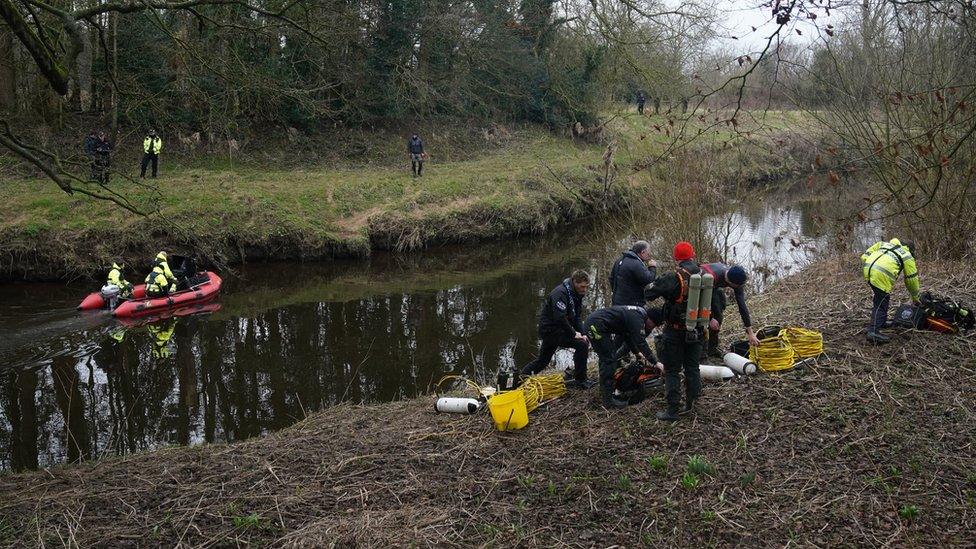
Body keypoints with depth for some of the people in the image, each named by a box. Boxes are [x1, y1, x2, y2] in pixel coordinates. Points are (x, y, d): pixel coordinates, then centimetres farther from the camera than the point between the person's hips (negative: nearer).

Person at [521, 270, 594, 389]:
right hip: (551, 329, -10)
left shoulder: (576, 294, 9)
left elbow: (576, 317, 14)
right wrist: (573, 334, -21)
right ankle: (580, 381, -9)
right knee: (582, 345, -18)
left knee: (542, 361, 19)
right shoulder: (560, 293, -22)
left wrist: (582, 334, 0)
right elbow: (560, 318, -29)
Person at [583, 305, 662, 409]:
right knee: (609, 360, -7)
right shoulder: (637, 317, -14)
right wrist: (655, 362, -16)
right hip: (595, 326, -11)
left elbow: (628, 337, 29)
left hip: (592, 323, 11)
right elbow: (641, 342, -19)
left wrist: (637, 353, 28)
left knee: (609, 358, 19)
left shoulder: (634, 314, 16)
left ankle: (606, 392, 27)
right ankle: (608, 401, -5)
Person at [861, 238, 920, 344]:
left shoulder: (884, 244, 32)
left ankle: (881, 322, 35)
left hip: (867, 269, 6)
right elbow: (912, 279, 23)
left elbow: (865, 256, 19)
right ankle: (873, 332, -15)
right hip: (881, 275, -6)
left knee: (881, 298, 26)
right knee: (881, 304, -3)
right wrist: (915, 298, 32)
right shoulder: (907, 256, 19)